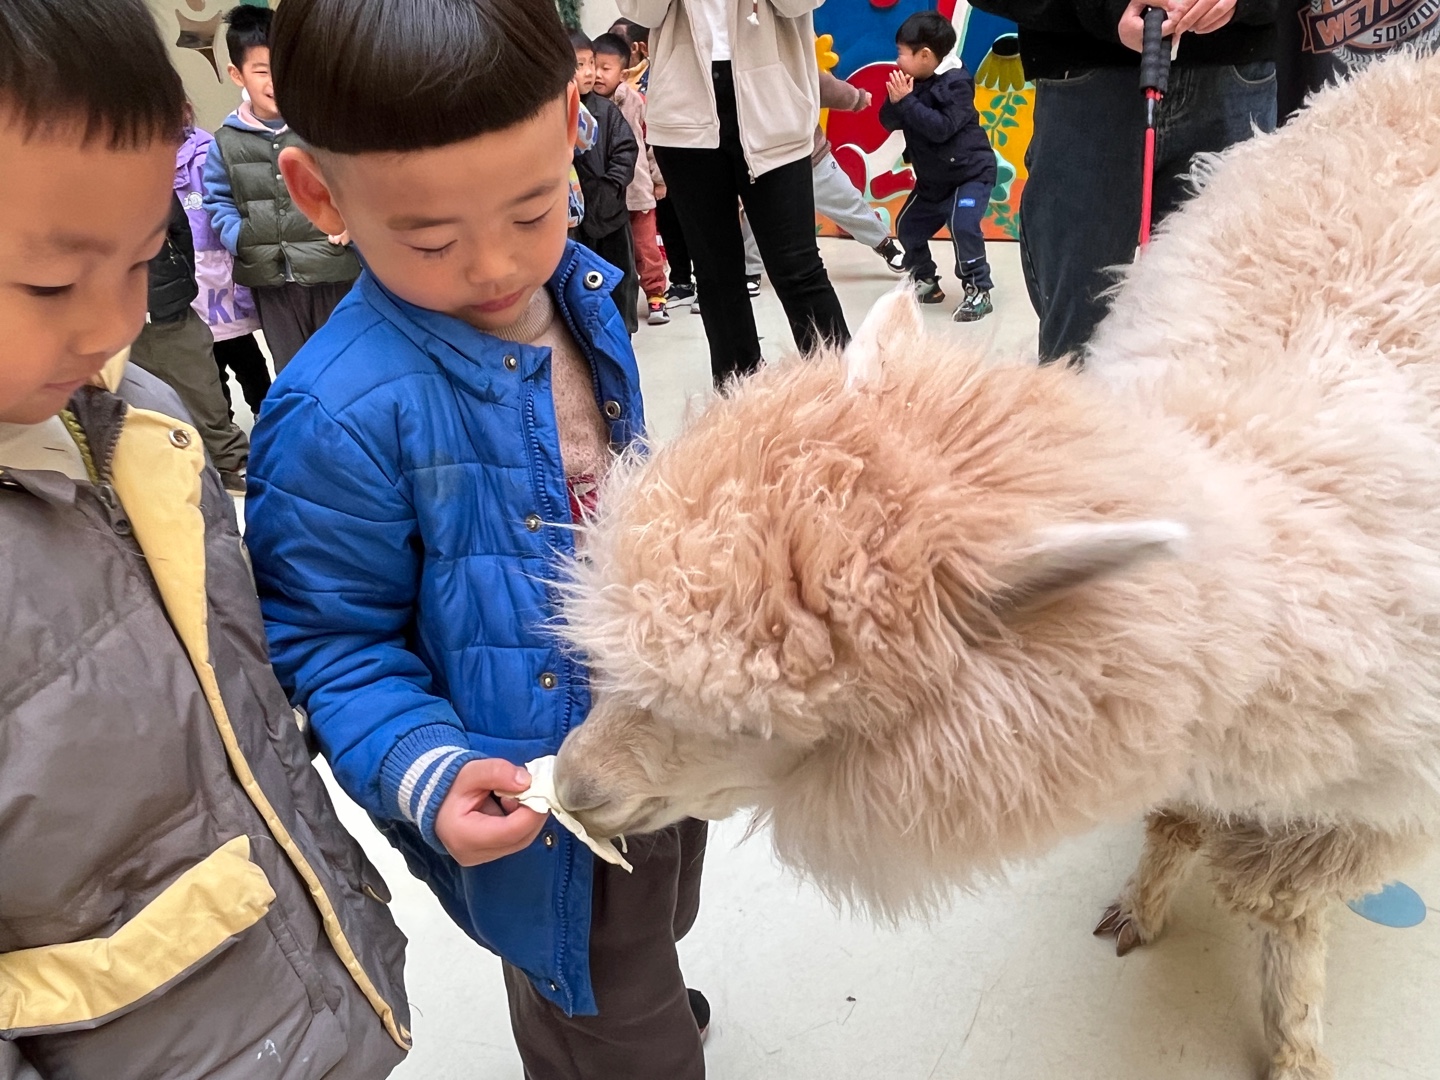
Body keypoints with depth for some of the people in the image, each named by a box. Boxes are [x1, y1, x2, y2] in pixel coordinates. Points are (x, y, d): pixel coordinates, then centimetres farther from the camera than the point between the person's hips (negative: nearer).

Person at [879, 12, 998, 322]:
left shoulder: (955, 83, -20)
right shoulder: (913, 83, 1)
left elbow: (941, 128, -31)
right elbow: (889, 122, -2)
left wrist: (908, 101, -29)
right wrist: (896, 100, -22)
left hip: (971, 172, -8)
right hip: (933, 178, 8)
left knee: (962, 225, -26)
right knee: (908, 226, 11)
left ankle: (979, 291, -14)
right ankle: (926, 282, 28)